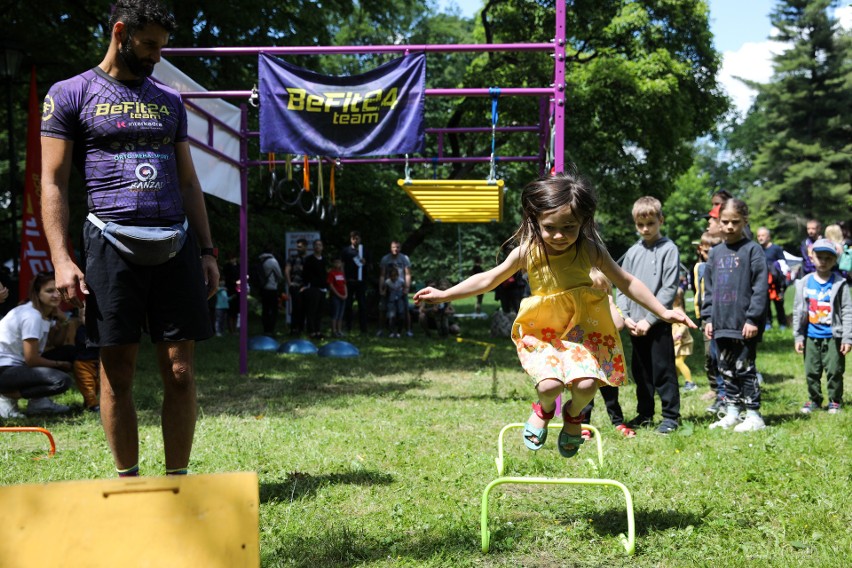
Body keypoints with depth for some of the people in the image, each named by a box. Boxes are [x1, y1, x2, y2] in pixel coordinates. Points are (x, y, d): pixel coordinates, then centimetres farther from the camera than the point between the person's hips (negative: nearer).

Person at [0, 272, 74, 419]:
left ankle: (38, 402, 7)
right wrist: (60, 364, -5)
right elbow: (31, 360, -18)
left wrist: (61, 323, -5)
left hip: (17, 364, 10)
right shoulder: (32, 317, -20)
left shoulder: (47, 313, 8)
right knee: (61, 381, -24)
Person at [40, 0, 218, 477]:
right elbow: (53, 182, 1)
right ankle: (129, 482, 14)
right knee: (118, 374, 2)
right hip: (113, 245, -3)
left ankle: (177, 481, 10)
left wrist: (207, 251, 12)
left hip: (176, 246, 4)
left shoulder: (169, 101, 19)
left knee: (181, 372, 1)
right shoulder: (70, 95, 6)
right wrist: (61, 260, -9)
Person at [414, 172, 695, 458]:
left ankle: (574, 414, 17)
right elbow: (489, 279, 1)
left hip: (582, 328, 0)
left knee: (586, 384, -22)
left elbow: (626, 283, 0)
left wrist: (663, 312, -1)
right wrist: (444, 295, 0)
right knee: (549, 385, -23)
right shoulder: (528, 252, -12)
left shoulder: (590, 251, -12)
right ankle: (544, 410, 17)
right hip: (541, 332, 0)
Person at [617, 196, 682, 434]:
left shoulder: (668, 250, -5)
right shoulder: (632, 252, 11)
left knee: (663, 370, -2)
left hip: (658, 322, -5)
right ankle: (644, 413, 24)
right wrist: (625, 316, -2)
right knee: (640, 371, 13)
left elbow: (669, 289, -11)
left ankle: (671, 416, 6)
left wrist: (649, 319, -15)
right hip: (635, 325, 5)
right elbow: (622, 287, 12)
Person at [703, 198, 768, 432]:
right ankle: (731, 412, 22)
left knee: (745, 368, -1)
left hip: (744, 323, -6)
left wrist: (753, 319, -15)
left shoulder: (752, 250, -6)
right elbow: (708, 288, 15)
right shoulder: (715, 253, 11)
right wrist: (708, 318, 8)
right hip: (722, 323, 6)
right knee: (727, 369, 12)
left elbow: (760, 287, -11)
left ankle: (753, 415, 7)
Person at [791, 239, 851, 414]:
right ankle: (814, 400, 23)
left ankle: (835, 401, 16)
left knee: (834, 370, 2)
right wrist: (798, 337, 4)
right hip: (811, 337, 3)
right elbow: (798, 311, 7)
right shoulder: (805, 283, 3)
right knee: (811, 371, 9)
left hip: (833, 336, -3)